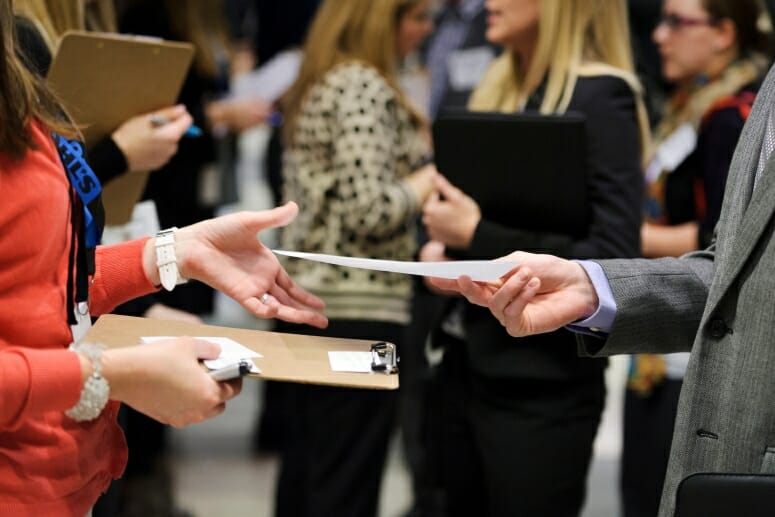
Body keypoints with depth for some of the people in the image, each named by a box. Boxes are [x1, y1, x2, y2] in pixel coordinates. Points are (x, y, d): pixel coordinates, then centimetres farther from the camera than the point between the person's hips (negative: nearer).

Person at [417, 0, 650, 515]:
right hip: (465, 365, 7)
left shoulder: (600, 96, -12)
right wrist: (441, 246, 1)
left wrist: (475, 236, -20)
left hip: (542, 384, -7)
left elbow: (613, 264, -19)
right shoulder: (499, 87, 11)